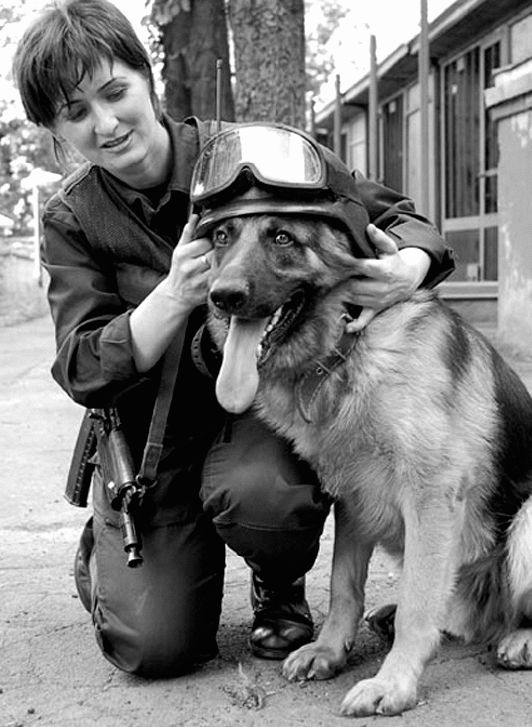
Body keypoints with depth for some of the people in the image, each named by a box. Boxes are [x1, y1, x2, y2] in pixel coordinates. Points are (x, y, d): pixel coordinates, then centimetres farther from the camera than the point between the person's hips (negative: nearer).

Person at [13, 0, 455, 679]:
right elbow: (84, 372, -10)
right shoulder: (72, 217, -3)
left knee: (256, 493, -37)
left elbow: (396, 217, -3)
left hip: (263, 394, -1)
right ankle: (103, 550, 26)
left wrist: (406, 268, -29)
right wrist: (174, 297, -29)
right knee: (157, 644, -11)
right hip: (149, 429, 2)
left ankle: (281, 590, 2)